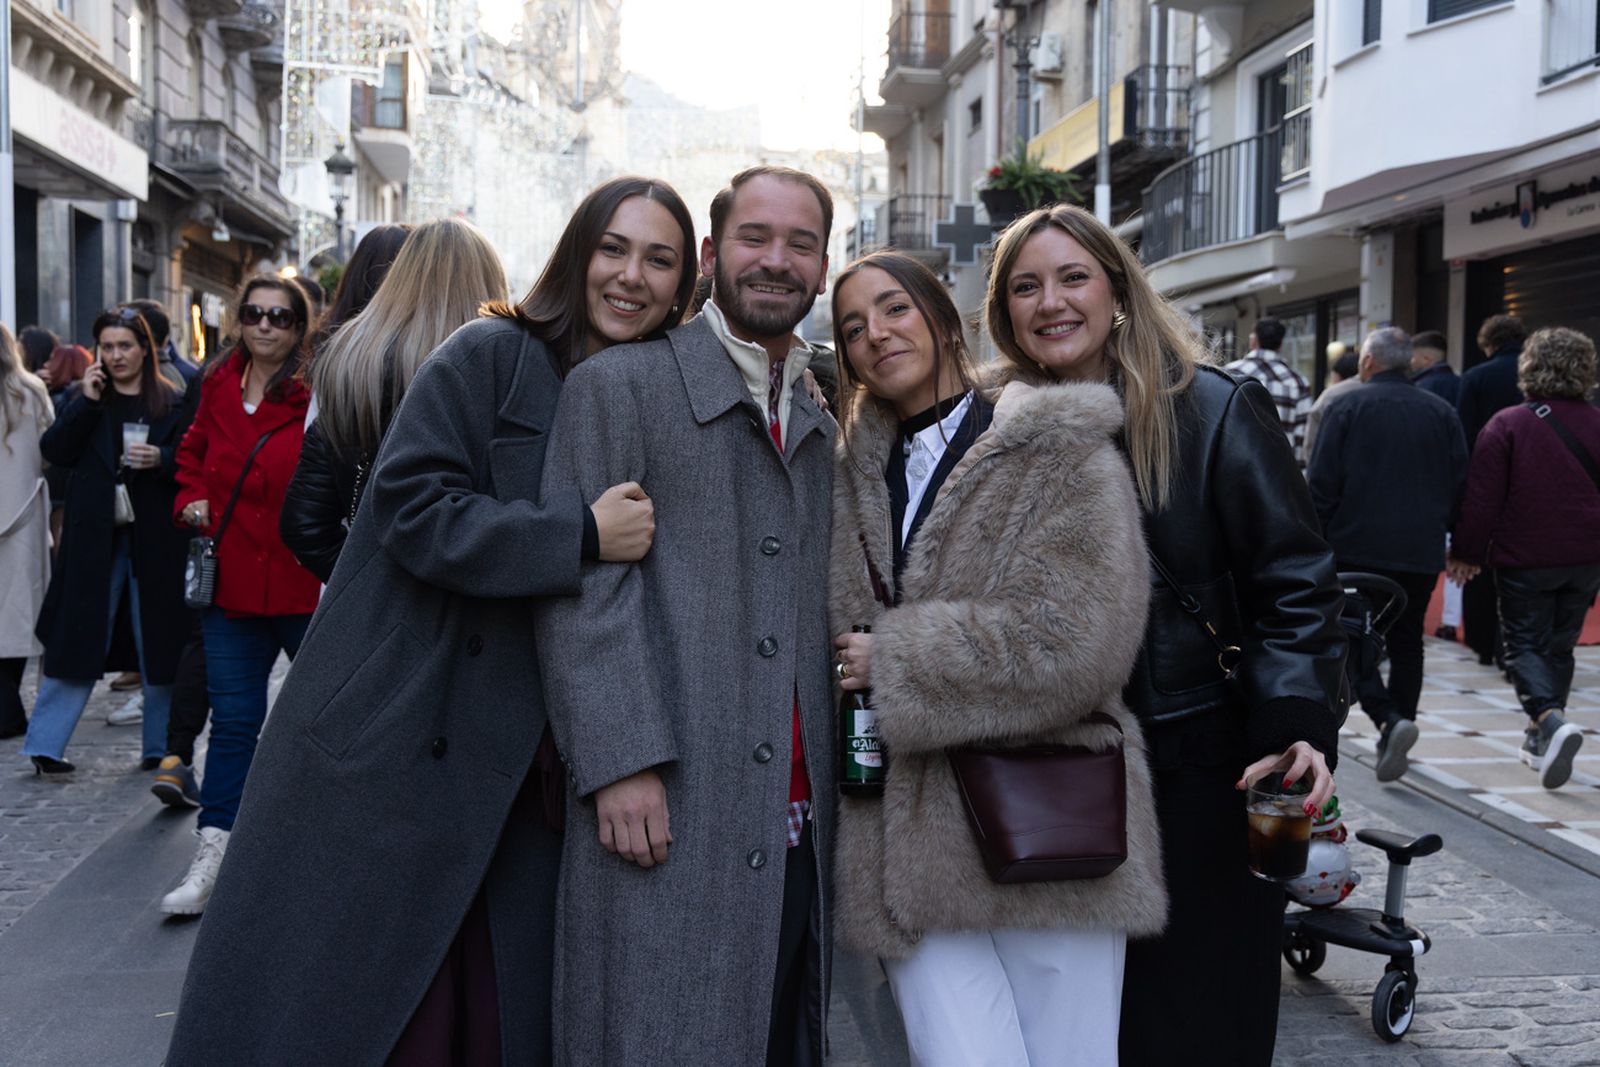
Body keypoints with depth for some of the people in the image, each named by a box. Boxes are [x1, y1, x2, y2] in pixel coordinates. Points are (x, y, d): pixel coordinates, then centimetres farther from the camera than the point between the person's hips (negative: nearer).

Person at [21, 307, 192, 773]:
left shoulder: (171, 403, 2)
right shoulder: (85, 398, 7)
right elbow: (54, 451, -4)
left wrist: (161, 459, -18)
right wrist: (86, 401, -12)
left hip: (154, 538, -1)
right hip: (95, 537, 1)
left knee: (158, 643, 6)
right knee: (78, 639, 2)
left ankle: (161, 747, 17)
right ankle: (44, 744, 6)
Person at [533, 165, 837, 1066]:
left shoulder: (824, 419, 17)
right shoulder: (620, 385, -1)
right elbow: (580, 584, -9)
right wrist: (620, 761, -16)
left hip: (797, 822, 6)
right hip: (667, 815, -5)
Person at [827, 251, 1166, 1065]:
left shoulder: (1062, 453, -2)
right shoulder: (855, 475, 13)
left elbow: (1070, 641, -14)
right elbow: (834, 636, 20)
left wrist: (892, 663, -10)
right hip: (911, 840, 3)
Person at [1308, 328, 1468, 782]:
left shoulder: (1348, 407, -4)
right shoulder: (1442, 412, 8)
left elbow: (1323, 483, -8)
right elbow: (1460, 484, 9)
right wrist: (1440, 533, 17)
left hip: (1356, 548, -4)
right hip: (1422, 553, 4)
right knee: (1406, 642, 14)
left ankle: (1390, 720, -18)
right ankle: (1396, 731, 17)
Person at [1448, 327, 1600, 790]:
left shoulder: (1507, 425, -10)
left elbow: (1482, 498, -10)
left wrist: (1466, 553, -2)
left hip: (1525, 560, -4)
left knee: (1525, 646, 3)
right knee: (1559, 647, 16)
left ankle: (1552, 721, -23)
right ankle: (1540, 741, 24)